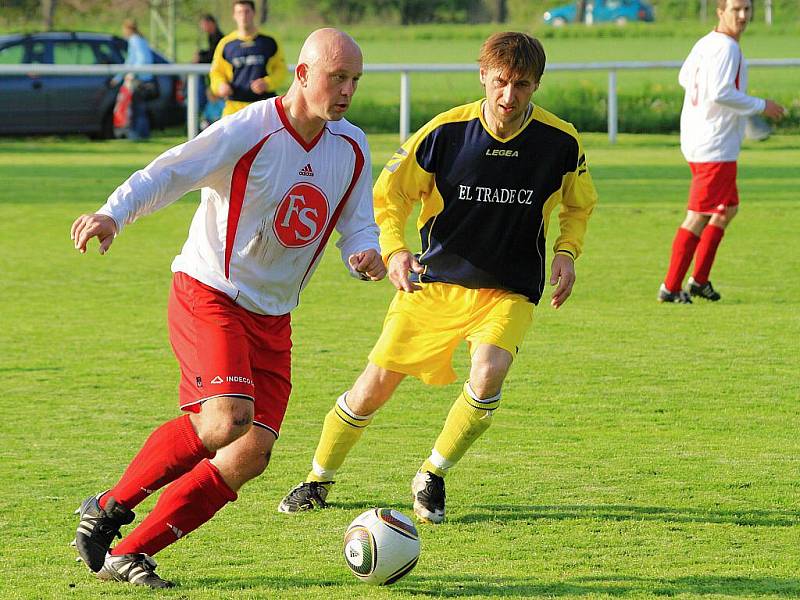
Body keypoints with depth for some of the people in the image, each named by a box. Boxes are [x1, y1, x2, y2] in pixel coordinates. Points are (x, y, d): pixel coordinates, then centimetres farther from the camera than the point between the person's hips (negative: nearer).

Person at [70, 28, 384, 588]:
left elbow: (358, 226, 11)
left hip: (272, 320, 7)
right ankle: (110, 508, -8)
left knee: (251, 454, -5)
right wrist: (113, 214, -37)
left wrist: (366, 254, -14)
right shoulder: (250, 131, -15)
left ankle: (127, 554, 3)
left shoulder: (351, 148, 5)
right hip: (208, 295, -7)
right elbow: (169, 173, -20)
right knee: (226, 420, -28)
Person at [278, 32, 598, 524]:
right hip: (435, 280, 0)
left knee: (489, 372, -28)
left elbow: (579, 205, 10)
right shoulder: (446, 132, -14)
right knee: (377, 383, -1)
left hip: (509, 292, 0)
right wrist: (394, 250, -21)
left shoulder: (561, 141, -11)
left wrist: (566, 252, -9)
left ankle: (433, 477, -4)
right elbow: (389, 195, -3)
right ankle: (319, 480, 25)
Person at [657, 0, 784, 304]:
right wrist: (761, 106, -14)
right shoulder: (725, 48, -17)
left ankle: (699, 279, 22)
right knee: (698, 217, -5)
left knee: (728, 210, 21)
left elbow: (685, 78, 26)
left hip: (695, 140, 10)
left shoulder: (704, 44, 11)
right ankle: (671, 287, -1)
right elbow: (720, 94, -26)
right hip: (714, 148, -10)